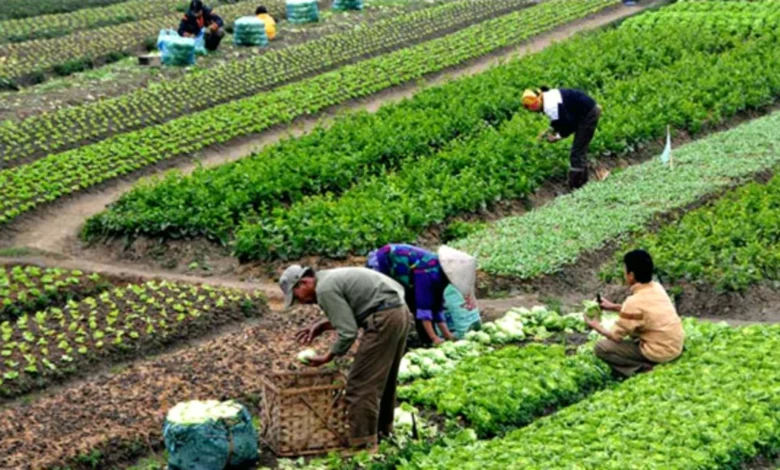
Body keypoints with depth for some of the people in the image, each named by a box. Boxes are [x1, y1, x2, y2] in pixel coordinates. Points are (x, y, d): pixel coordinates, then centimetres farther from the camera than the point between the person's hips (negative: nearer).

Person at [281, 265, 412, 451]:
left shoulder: (325, 290, -12)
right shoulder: (330, 278, 19)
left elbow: (348, 333, -14)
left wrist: (327, 358, -2)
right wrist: (321, 326, 20)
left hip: (384, 320, -10)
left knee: (361, 385, -5)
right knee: (384, 379, 23)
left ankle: (362, 444, -3)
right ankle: (383, 429, 35)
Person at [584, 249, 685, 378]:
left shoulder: (634, 301, -20)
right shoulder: (657, 288, 2)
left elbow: (616, 337, -10)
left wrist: (596, 326, 8)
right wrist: (613, 307, 21)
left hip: (660, 353, -8)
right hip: (676, 347, 8)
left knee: (601, 348, -3)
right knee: (634, 325, 30)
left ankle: (642, 368, -9)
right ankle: (645, 364, 16)